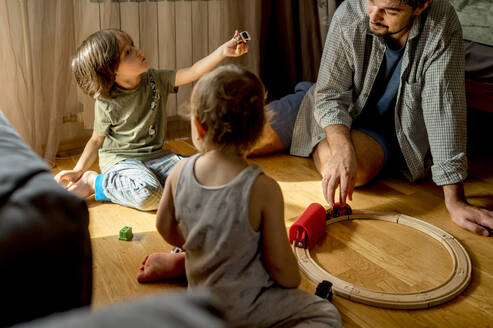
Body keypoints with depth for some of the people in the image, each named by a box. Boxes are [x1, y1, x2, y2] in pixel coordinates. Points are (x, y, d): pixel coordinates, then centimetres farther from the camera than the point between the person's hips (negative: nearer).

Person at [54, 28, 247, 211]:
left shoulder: (155, 80, 0)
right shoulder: (106, 104, -10)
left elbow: (193, 72, -7)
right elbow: (97, 140, 2)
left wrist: (223, 51, -19)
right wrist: (78, 170, -9)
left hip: (155, 156, 5)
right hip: (119, 160, -5)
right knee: (148, 194, -34)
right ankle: (96, 183, -8)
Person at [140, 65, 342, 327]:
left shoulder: (180, 171, -13)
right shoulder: (263, 188, -27)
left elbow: (165, 227, 3)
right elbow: (279, 262, -20)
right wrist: (293, 283, 2)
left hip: (199, 296, 6)